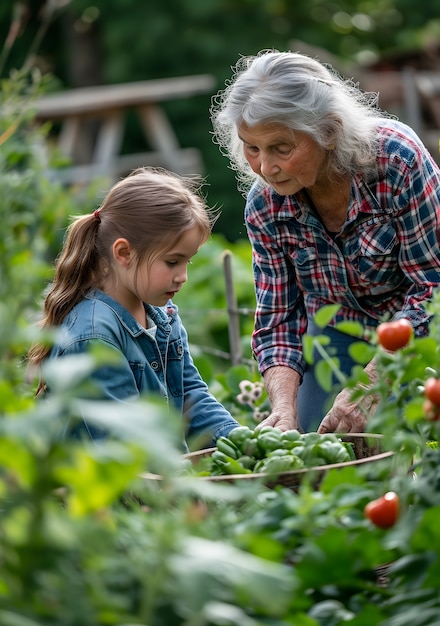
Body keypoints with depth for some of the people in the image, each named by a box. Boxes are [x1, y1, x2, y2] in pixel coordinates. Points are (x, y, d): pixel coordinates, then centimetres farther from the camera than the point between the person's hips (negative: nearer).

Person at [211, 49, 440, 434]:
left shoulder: (396, 159, -29)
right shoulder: (265, 207, -16)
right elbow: (278, 320, -9)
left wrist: (370, 384, -33)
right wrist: (284, 408, -27)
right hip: (339, 337, 4)